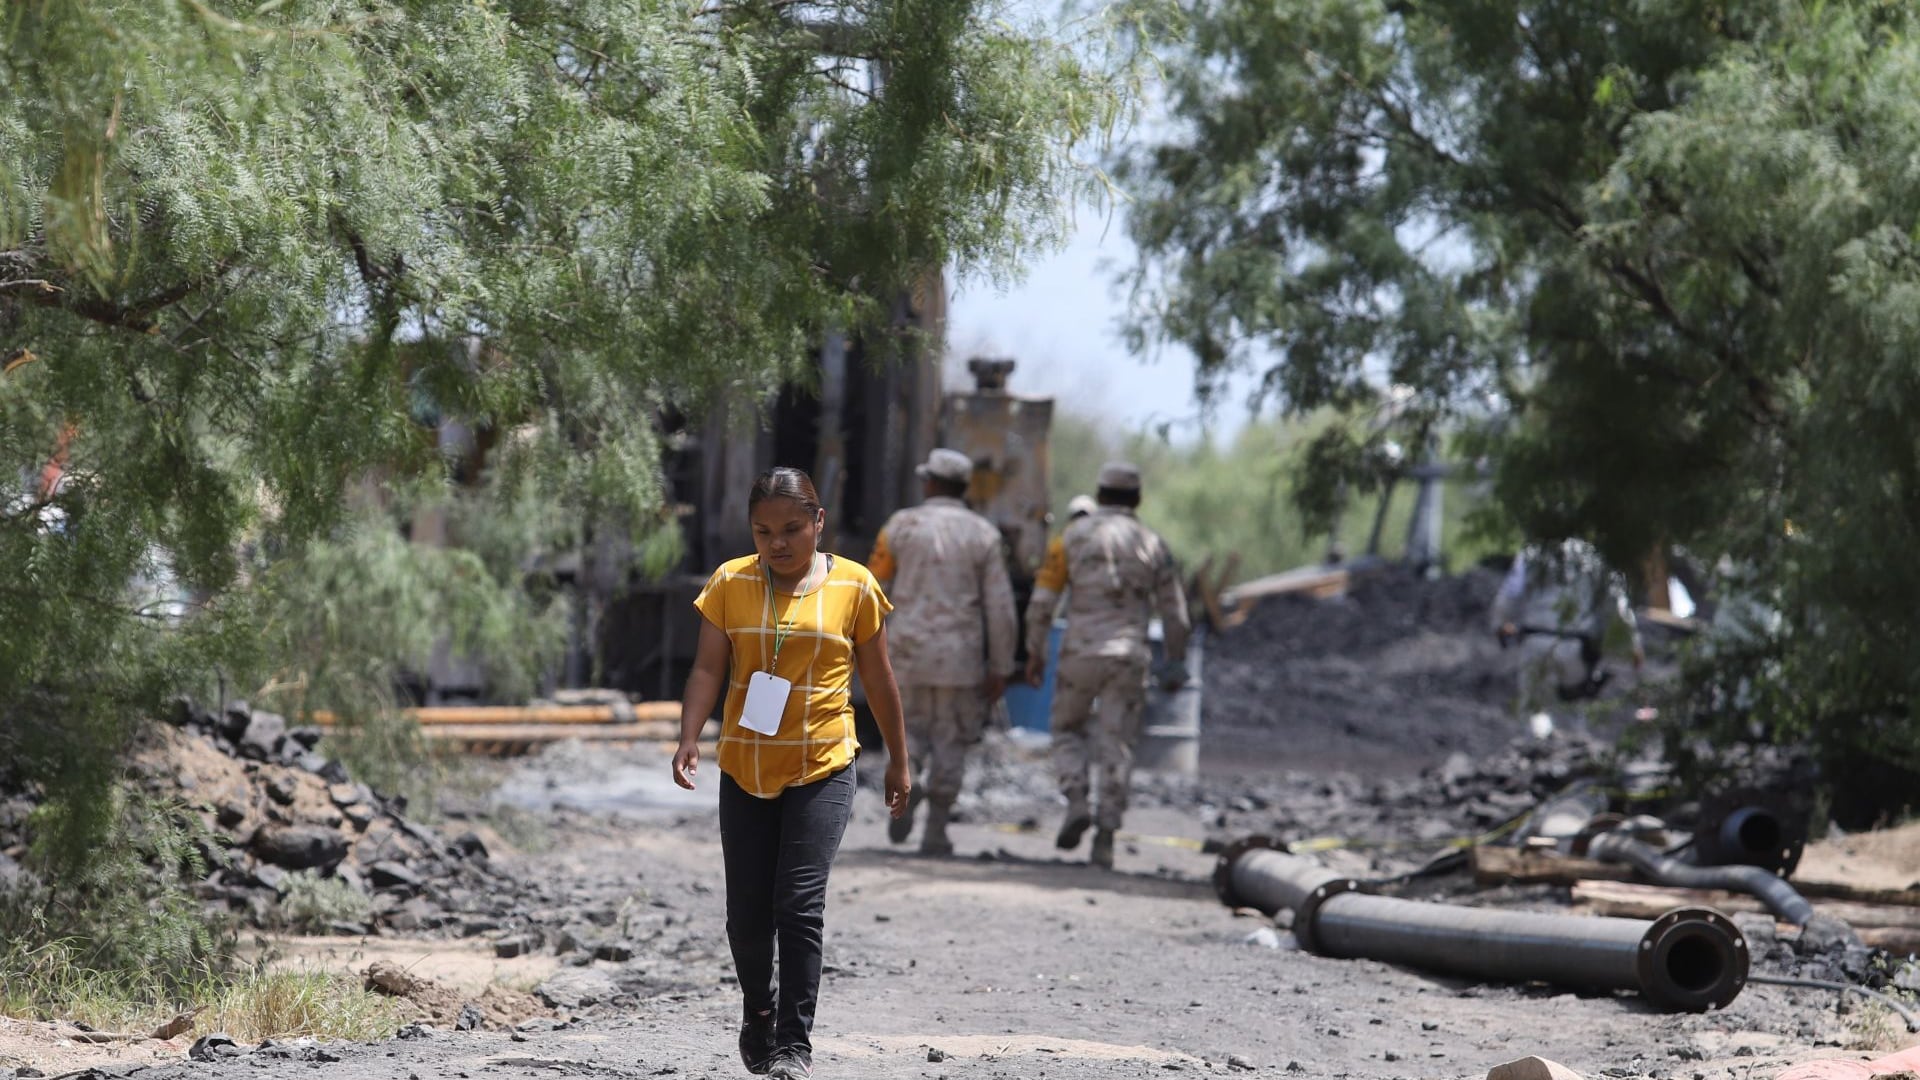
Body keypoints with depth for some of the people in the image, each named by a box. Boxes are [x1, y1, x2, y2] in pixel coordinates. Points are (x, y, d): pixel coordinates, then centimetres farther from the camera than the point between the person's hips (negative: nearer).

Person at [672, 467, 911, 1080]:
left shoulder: (854, 587, 0)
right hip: (744, 770, 2)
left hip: (821, 772, -2)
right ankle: (758, 1013, 32)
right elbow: (708, 669, -2)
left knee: (800, 903, -13)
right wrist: (689, 740, -16)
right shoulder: (730, 583, 2)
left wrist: (898, 760, 13)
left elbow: (877, 679, 8)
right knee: (747, 910, 6)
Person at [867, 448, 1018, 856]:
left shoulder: (902, 524, 0)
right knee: (950, 743, 10)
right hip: (960, 655, 0)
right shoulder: (983, 534, 0)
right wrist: (1000, 669, 2)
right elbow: (1000, 606, -4)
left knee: (911, 730, 16)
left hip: (908, 651, 0)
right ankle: (935, 832, 5)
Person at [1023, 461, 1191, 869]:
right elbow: (1174, 612, 8)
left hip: (1080, 652, -1)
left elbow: (1042, 599, 0)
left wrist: (1035, 652, 8)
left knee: (1068, 730, 18)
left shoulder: (1072, 536, 2)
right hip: (1128, 658, 1)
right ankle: (1105, 839, -3)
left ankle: (1077, 802, -6)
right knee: (1116, 746, 3)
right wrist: (1176, 664, 17)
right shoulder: (1152, 544, 7)